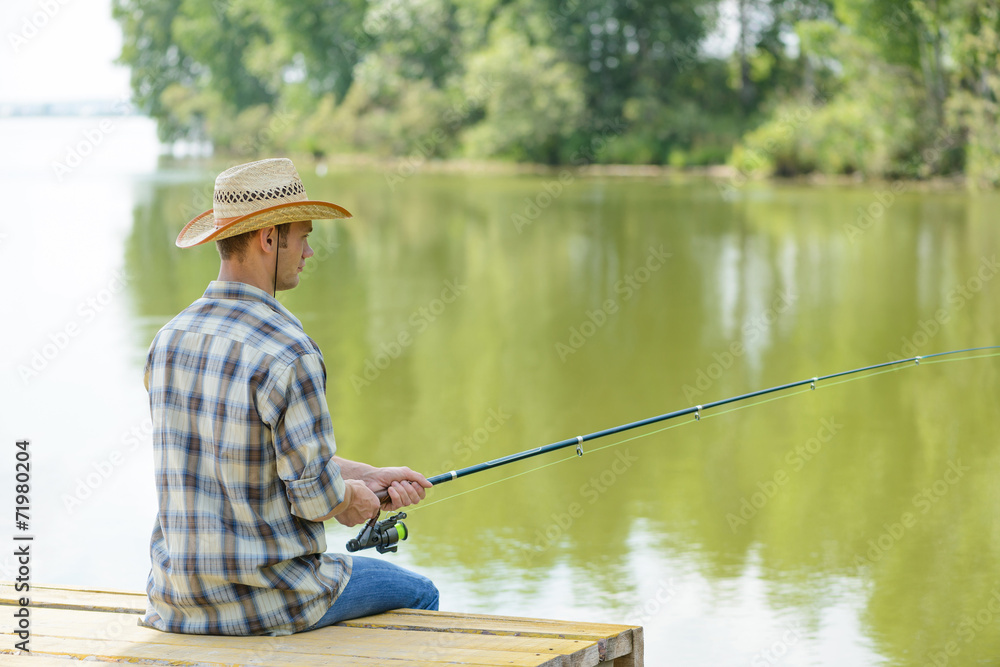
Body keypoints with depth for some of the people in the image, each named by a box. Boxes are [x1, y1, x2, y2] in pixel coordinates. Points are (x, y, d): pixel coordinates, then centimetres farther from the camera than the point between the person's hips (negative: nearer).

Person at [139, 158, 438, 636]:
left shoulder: (169, 341, 3)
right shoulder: (288, 354, -22)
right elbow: (317, 497, -18)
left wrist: (367, 477, 13)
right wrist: (350, 496, 4)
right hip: (267, 603, -7)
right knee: (417, 595, 20)